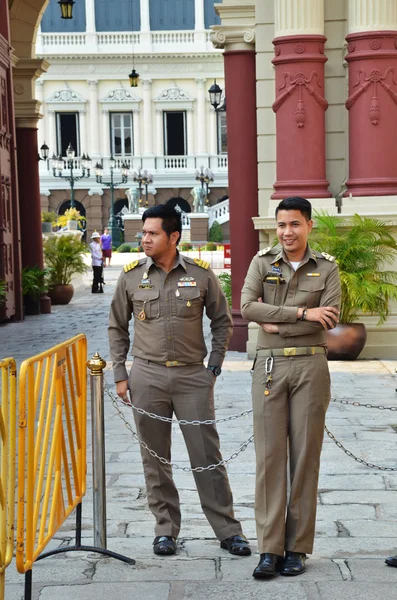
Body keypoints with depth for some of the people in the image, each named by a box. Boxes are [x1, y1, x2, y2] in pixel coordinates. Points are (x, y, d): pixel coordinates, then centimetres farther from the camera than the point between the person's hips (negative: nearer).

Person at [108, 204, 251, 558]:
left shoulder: (201, 274, -1)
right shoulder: (132, 276, 2)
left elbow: (223, 322, 9)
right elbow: (117, 327, 11)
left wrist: (214, 367, 2)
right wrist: (120, 375, 5)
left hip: (193, 376, -1)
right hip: (147, 376, 1)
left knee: (207, 455, 0)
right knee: (155, 458, 7)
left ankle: (228, 530, 9)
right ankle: (166, 529, 20)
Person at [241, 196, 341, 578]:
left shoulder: (326, 268, 5)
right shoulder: (262, 262, 6)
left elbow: (329, 319, -9)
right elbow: (247, 307, -10)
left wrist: (277, 325, -11)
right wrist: (302, 312, -16)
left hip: (310, 365, 0)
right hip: (269, 366, 0)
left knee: (305, 454, 2)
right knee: (269, 454, -2)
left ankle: (297, 547, 11)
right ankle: (270, 549, 1)